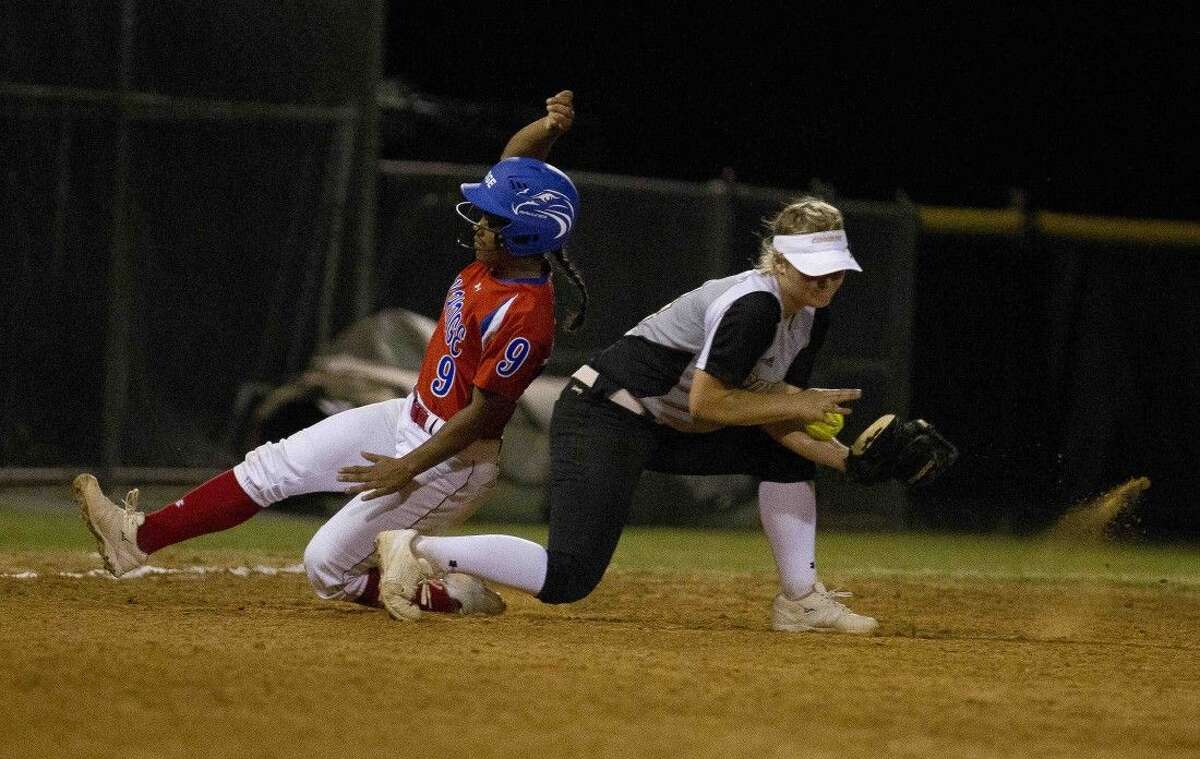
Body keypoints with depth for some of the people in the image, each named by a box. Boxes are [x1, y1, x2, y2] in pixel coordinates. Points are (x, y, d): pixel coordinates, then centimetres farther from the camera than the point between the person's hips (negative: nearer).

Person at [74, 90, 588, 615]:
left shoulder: (523, 317, -30)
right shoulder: (501, 255, -5)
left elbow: (481, 414, -25)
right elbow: (515, 158, 8)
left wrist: (409, 469, -19)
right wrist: (550, 126, -12)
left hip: (450, 456, -10)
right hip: (411, 416, 10)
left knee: (327, 568, -3)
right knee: (273, 465, 8)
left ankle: (450, 597, 8)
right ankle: (140, 537, 13)